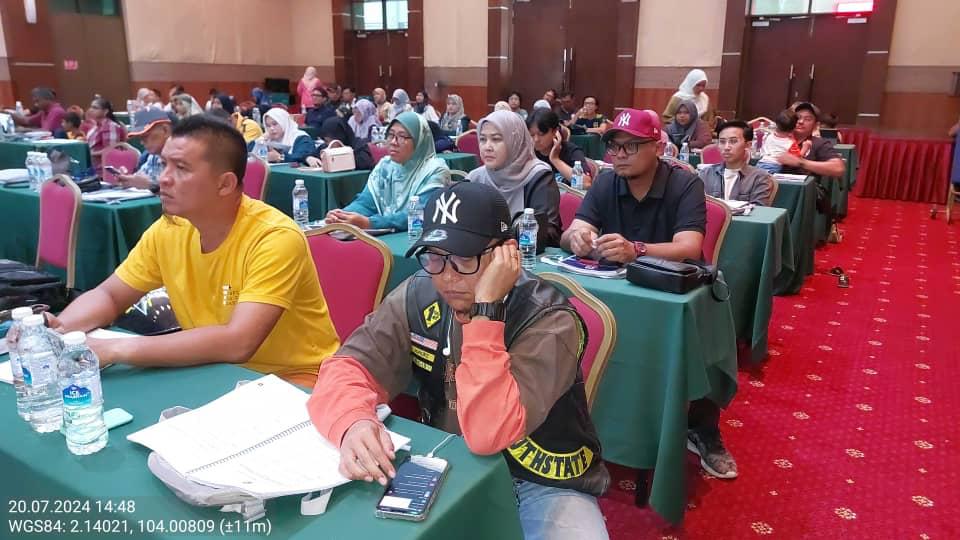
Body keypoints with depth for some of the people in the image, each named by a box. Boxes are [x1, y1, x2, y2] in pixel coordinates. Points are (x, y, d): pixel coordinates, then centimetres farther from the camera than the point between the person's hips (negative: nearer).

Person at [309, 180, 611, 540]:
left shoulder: (549, 321, -23)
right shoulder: (418, 297, -9)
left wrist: (485, 310, -35)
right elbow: (345, 369, -13)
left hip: (542, 484, -3)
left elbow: (489, 433, -34)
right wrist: (353, 423, -34)